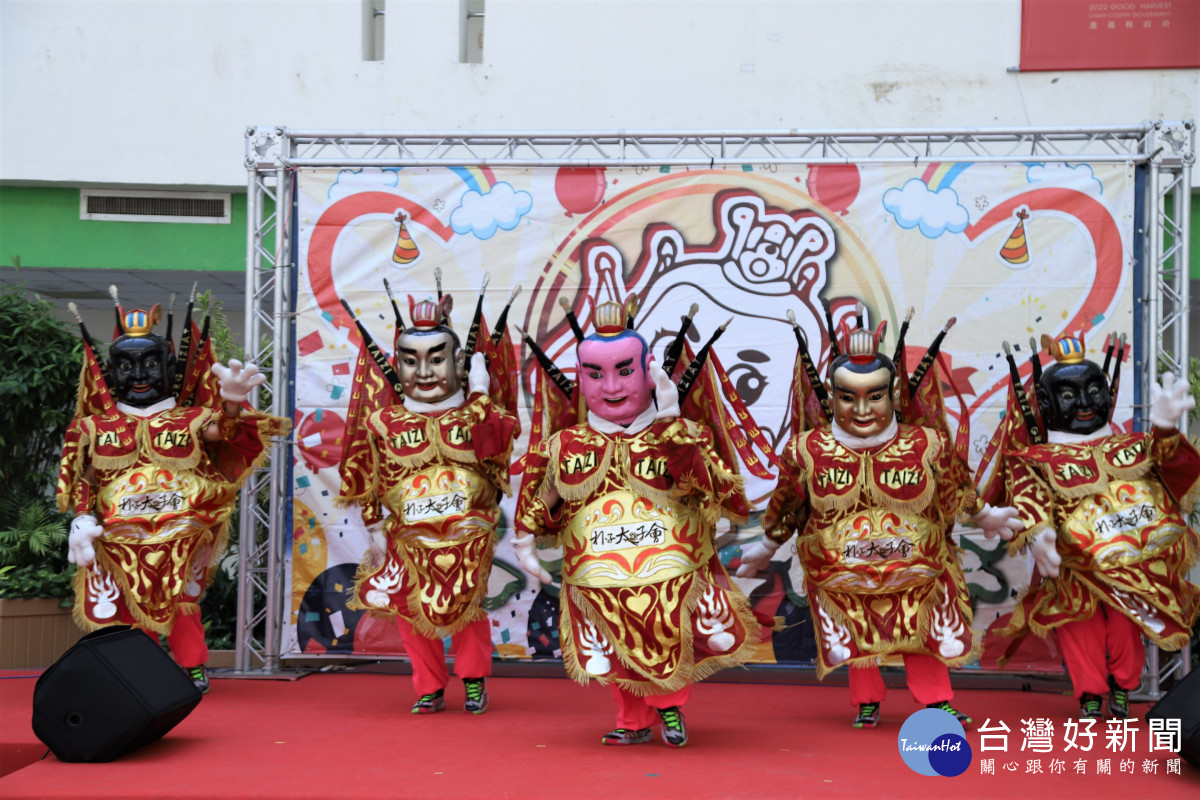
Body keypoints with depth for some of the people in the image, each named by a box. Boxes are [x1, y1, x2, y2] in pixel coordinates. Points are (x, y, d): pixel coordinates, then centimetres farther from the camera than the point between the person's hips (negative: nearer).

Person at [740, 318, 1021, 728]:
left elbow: (956, 491, 8)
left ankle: (937, 701, 24)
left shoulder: (926, 446, -13)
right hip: (841, 578, 0)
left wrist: (984, 517, 21)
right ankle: (866, 703, 33)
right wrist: (767, 547, 14)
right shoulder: (808, 451, -14)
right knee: (856, 638, 12)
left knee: (924, 633, 8)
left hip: (915, 573, 0)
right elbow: (786, 505, 3)